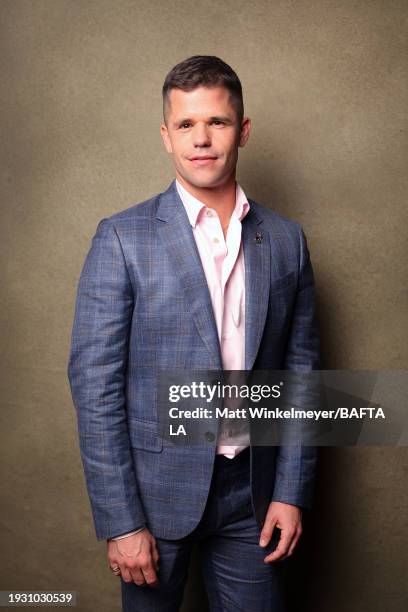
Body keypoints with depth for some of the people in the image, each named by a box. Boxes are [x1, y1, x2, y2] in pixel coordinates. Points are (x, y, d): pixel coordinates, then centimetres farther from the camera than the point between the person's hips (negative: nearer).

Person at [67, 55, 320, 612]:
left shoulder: (286, 239, 1)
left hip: (253, 490, 3)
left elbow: (301, 369, 4)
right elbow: (94, 383, -11)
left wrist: (291, 493, 0)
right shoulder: (122, 238, -9)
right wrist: (120, 521, -12)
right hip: (156, 488, -2)